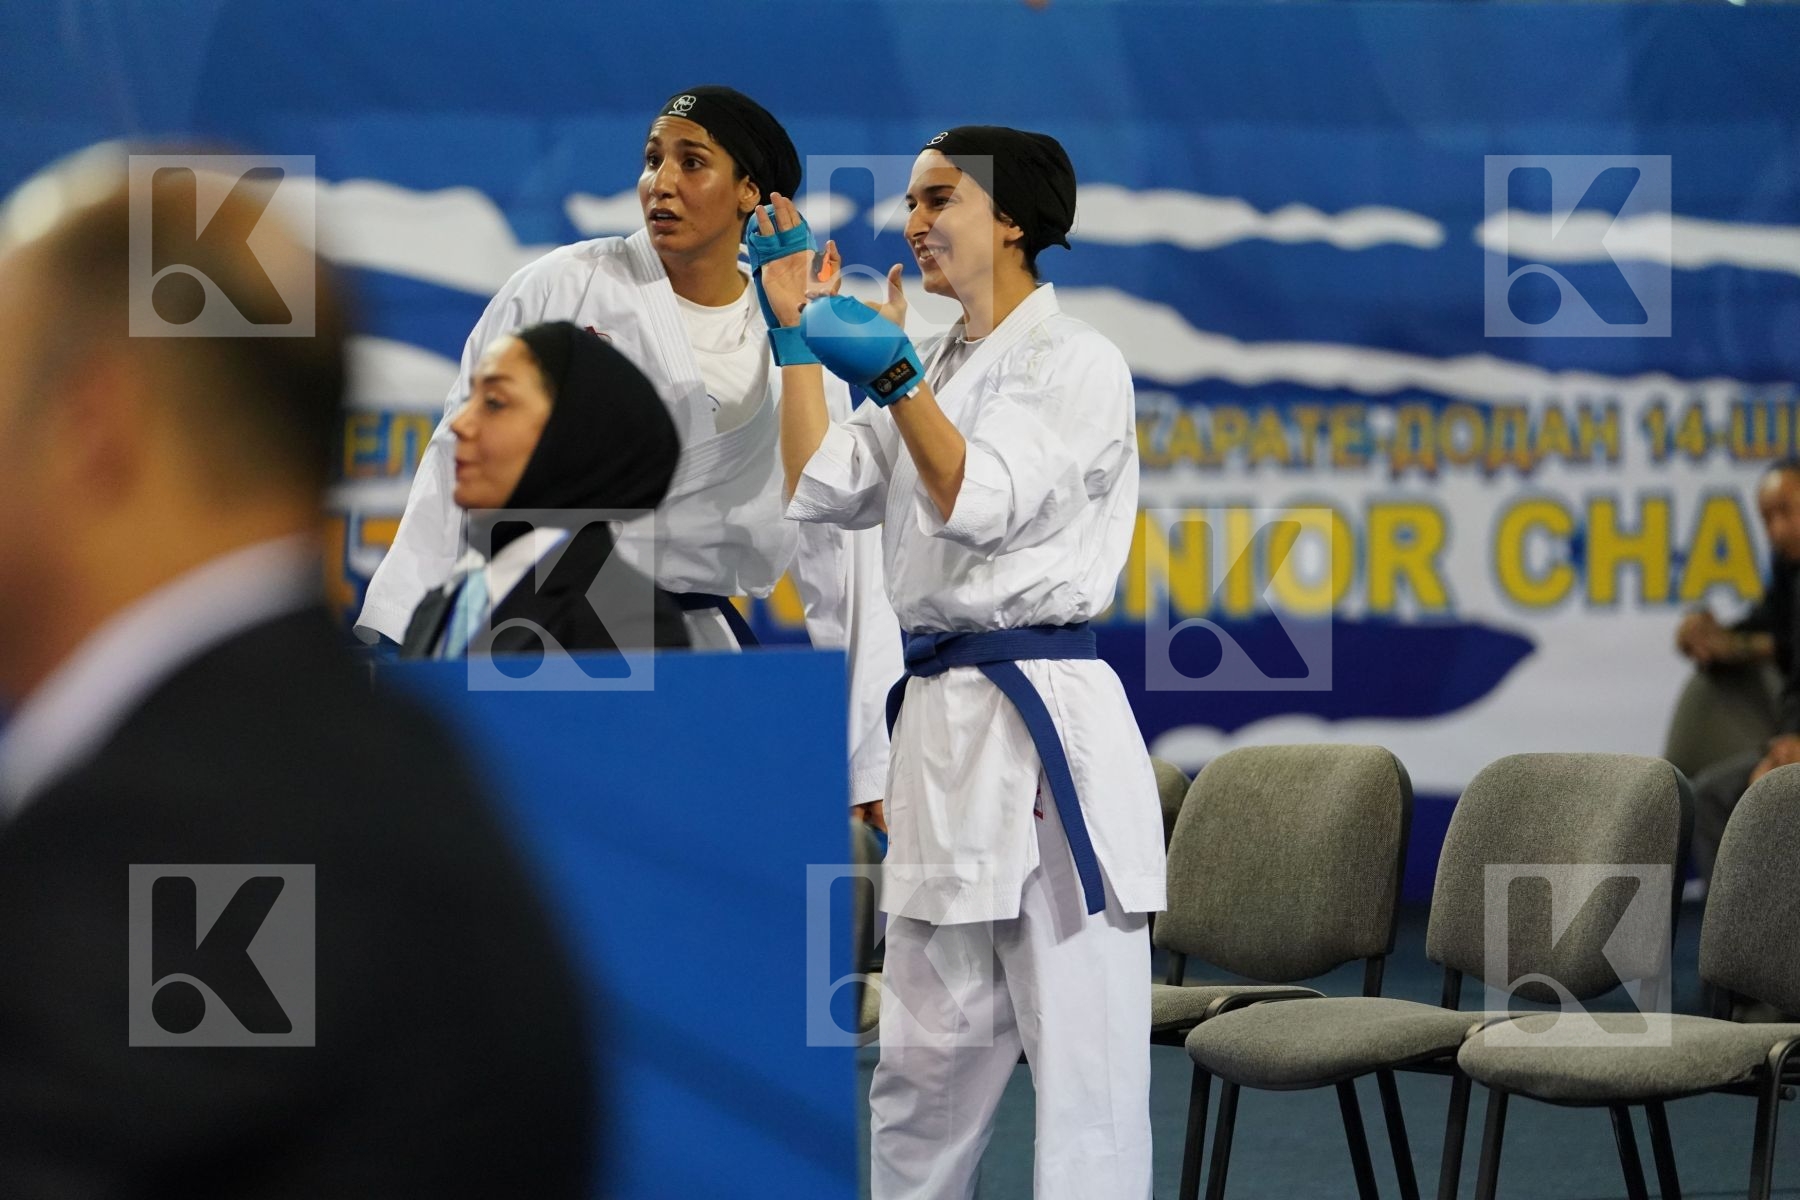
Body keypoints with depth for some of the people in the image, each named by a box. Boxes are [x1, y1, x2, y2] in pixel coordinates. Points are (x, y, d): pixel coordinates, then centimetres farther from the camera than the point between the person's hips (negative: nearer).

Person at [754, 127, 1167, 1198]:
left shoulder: (1078, 363, -3)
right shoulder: (942, 370, 20)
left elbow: (984, 504, -14)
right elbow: (823, 491, 13)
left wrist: (897, 378, -23)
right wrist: (797, 331, 12)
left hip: (1045, 723, -8)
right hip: (941, 717, 8)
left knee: (1080, 1055, -7)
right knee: (926, 1056, 13)